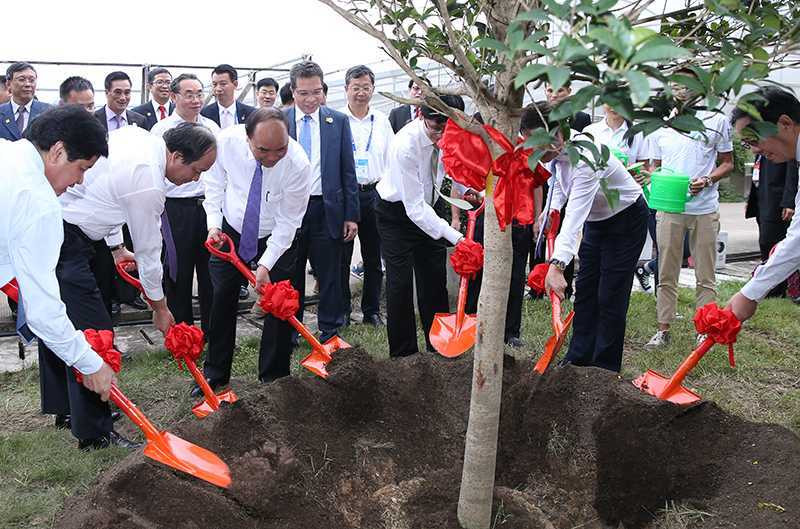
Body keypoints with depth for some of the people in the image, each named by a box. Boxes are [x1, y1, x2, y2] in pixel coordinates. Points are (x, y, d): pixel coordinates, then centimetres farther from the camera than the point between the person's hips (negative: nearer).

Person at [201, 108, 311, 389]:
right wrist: (214, 224, -14)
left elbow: (288, 221, -22)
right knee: (222, 301, 7)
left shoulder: (298, 164, -31)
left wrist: (266, 265, -25)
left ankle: (274, 380, 14)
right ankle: (215, 375, 22)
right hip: (230, 231, 2)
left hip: (277, 237, -2)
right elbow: (214, 183, -5)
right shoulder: (226, 142, -25)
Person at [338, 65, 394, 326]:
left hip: (374, 194, 3)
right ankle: (342, 310, 16)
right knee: (341, 256, 3)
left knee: (374, 257, 9)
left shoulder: (382, 120, 9)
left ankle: (372, 310, 20)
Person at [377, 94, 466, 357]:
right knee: (400, 283, -6)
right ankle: (403, 353, 7)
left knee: (435, 280, 9)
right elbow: (414, 207, -35)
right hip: (397, 212, -6)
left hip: (426, 208, 6)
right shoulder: (404, 145, -35)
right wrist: (455, 237, -39)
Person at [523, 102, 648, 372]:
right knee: (584, 289, 10)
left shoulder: (584, 157, -38)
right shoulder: (553, 150, -13)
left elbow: (574, 217, -48)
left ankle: (606, 367, 5)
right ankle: (579, 358, 20)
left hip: (626, 219, -8)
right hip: (597, 219, 8)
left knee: (611, 296, -7)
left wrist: (557, 265, -57)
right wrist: (552, 206, -11)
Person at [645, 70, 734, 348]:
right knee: (666, 275, 6)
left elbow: (727, 163, 6)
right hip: (669, 208, 2)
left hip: (705, 208, -2)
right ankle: (663, 330, 13)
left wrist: (706, 181, -13)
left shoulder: (716, 120, 4)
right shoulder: (659, 125, 11)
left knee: (705, 276, 4)